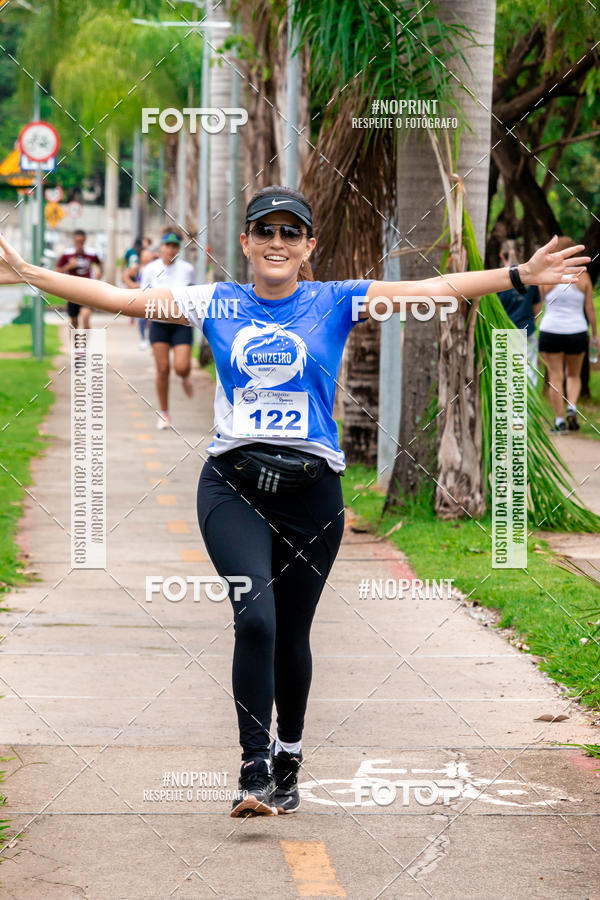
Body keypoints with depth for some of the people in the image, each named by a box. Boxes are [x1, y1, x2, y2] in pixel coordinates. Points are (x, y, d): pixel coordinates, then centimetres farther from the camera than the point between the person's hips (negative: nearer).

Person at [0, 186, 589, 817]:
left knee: (292, 633, 10)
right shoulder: (217, 304, 8)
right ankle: (255, 770, -15)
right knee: (255, 616, -20)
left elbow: (436, 289, -2)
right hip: (232, 484, -1)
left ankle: (288, 760, 32)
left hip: (311, 489, 1)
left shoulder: (335, 302, 5)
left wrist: (522, 276, -10)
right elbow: (119, 298, 7)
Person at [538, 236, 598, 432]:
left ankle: (559, 420, 2)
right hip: (576, 331, 1)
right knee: (574, 375, 18)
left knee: (555, 377, 5)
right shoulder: (582, 276, -3)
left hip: (551, 330, -1)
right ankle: (572, 408, -4)